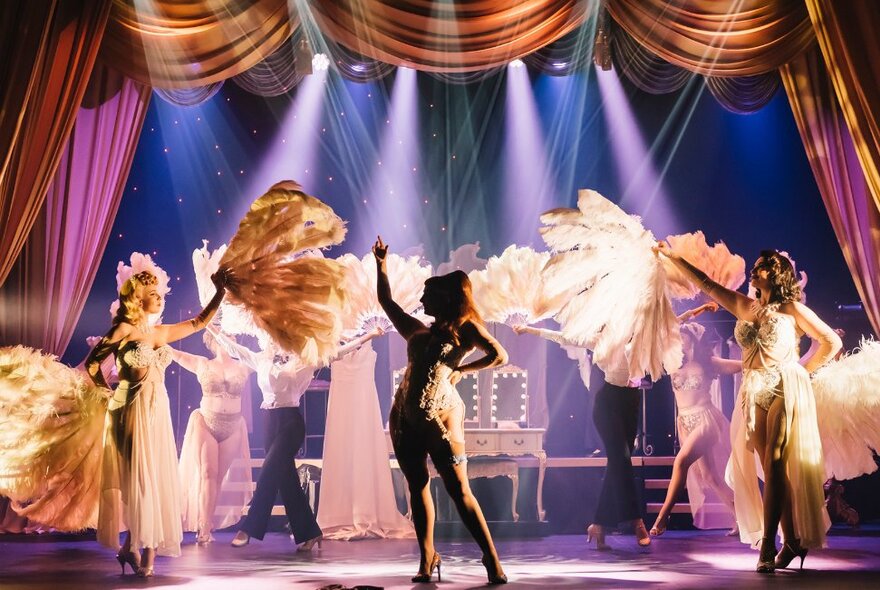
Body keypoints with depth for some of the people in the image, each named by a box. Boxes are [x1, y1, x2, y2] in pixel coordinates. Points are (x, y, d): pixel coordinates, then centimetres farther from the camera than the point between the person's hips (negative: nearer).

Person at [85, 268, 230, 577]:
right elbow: (92, 363, -4)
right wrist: (109, 392, 5)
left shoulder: (162, 332, 13)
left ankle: (132, 547, 11)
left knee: (156, 476, 4)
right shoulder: (125, 329, -5)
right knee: (138, 476, -6)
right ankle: (133, 547, 4)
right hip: (131, 409, -6)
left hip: (157, 410, 6)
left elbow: (199, 322, 21)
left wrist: (220, 291, 16)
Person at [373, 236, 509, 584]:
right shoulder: (418, 330, 19)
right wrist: (381, 265, 28)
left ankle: (492, 560, -4)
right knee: (418, 486, 7)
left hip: (441, 413, -6)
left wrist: (461, 370, -4)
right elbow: (386, 301, 29)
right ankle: (427, 559, 13)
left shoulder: (465, 327, 4)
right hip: (405, 416, 6)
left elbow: (499, 356, -8)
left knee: (459, 489, -8)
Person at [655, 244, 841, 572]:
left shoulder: (792, 308, 2)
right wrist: (673, 257, 22)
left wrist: (802, 371, 2)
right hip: (754, 394, 5)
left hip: (786, 390, -5)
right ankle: (793, 542, 9)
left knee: (775, 465, -11)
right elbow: (707, 285, 20)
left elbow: (831, 342, 4)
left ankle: (768, 545, -12)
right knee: (774, 470, 2)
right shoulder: (745, 307, 14)